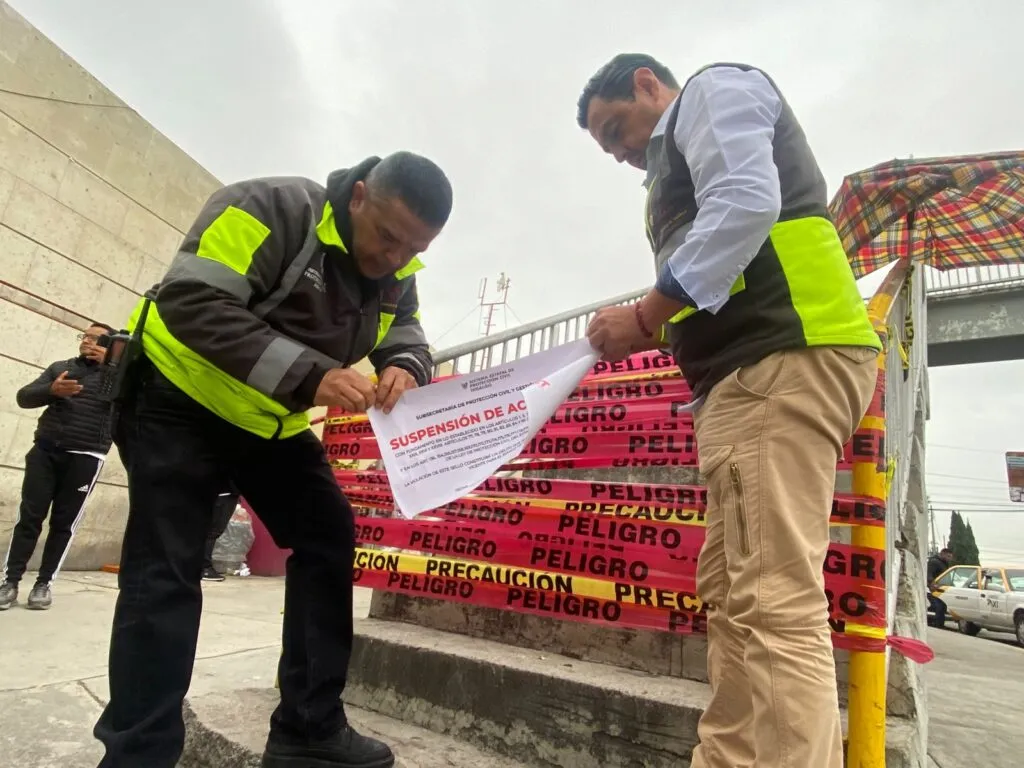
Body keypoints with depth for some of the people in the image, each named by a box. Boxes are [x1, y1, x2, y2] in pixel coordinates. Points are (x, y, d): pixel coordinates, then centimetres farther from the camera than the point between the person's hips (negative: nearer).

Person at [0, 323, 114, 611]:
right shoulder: (60, 367, 18)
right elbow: (24, 397, 10)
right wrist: (51, 390, -11)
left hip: (85, 457, -2)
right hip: (45, 451, 3)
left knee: (64, 523, 1)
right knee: (29, 516, 1)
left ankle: (44, 583, 10)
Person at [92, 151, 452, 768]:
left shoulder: (396, 273, -4)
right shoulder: (272, 209, -26)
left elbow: (405, 330, 6)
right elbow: (191, 302, -33)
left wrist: (404, 368, -21)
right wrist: (308, 374, -41)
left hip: (271, 421, 7)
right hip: (180, 400, -6)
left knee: (330, 538, 1)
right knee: (166, 572, -6)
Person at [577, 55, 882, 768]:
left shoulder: (713, 89, 9)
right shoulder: (683, 160, 34)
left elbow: (747, 203, -12)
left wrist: (646, 315, -9)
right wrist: (663, 332, 14)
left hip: (783, 359, -10)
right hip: (756, 368, 10)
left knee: (774, 607, -15)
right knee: (733, 596, 6)